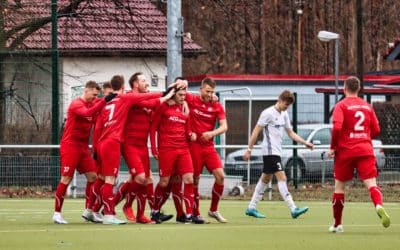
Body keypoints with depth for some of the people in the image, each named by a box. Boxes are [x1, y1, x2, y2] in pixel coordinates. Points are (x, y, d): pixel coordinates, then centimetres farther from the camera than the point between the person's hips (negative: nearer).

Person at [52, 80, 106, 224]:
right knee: (67, 178, -9)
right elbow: (87, 113, -32)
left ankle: (88, 210, 11)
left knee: (92, 176, 3)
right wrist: (103, 101, -34)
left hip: (83, 147, 8)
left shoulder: (93, 104, 11)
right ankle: (57, 213, -5)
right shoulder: (76, 104, -14)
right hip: (70, 146, -8)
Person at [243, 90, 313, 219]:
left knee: (265, 179, 13)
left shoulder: (284, 115, 13)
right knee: (282, 178, -15)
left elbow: (291, 133, 20)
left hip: (277, 152, 9)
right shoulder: (268, 113, -11)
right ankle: (293, 209, -21)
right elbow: (256, 131, -10)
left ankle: (251, 208, 19)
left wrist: (305, 143, 9)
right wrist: (249, 149, -11)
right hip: (270, 151, -9)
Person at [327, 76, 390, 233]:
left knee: (339, 186, 12)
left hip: (345, 151, -2)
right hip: (365, 150, 2)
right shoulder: (367, 106, 11)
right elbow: (376, 130, 11)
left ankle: (337, 224, 18)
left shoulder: (341, 105, -3)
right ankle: (379, 206, -41)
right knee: (371, 184, -8)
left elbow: (337, 127, -17)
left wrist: (333, 147, -5)